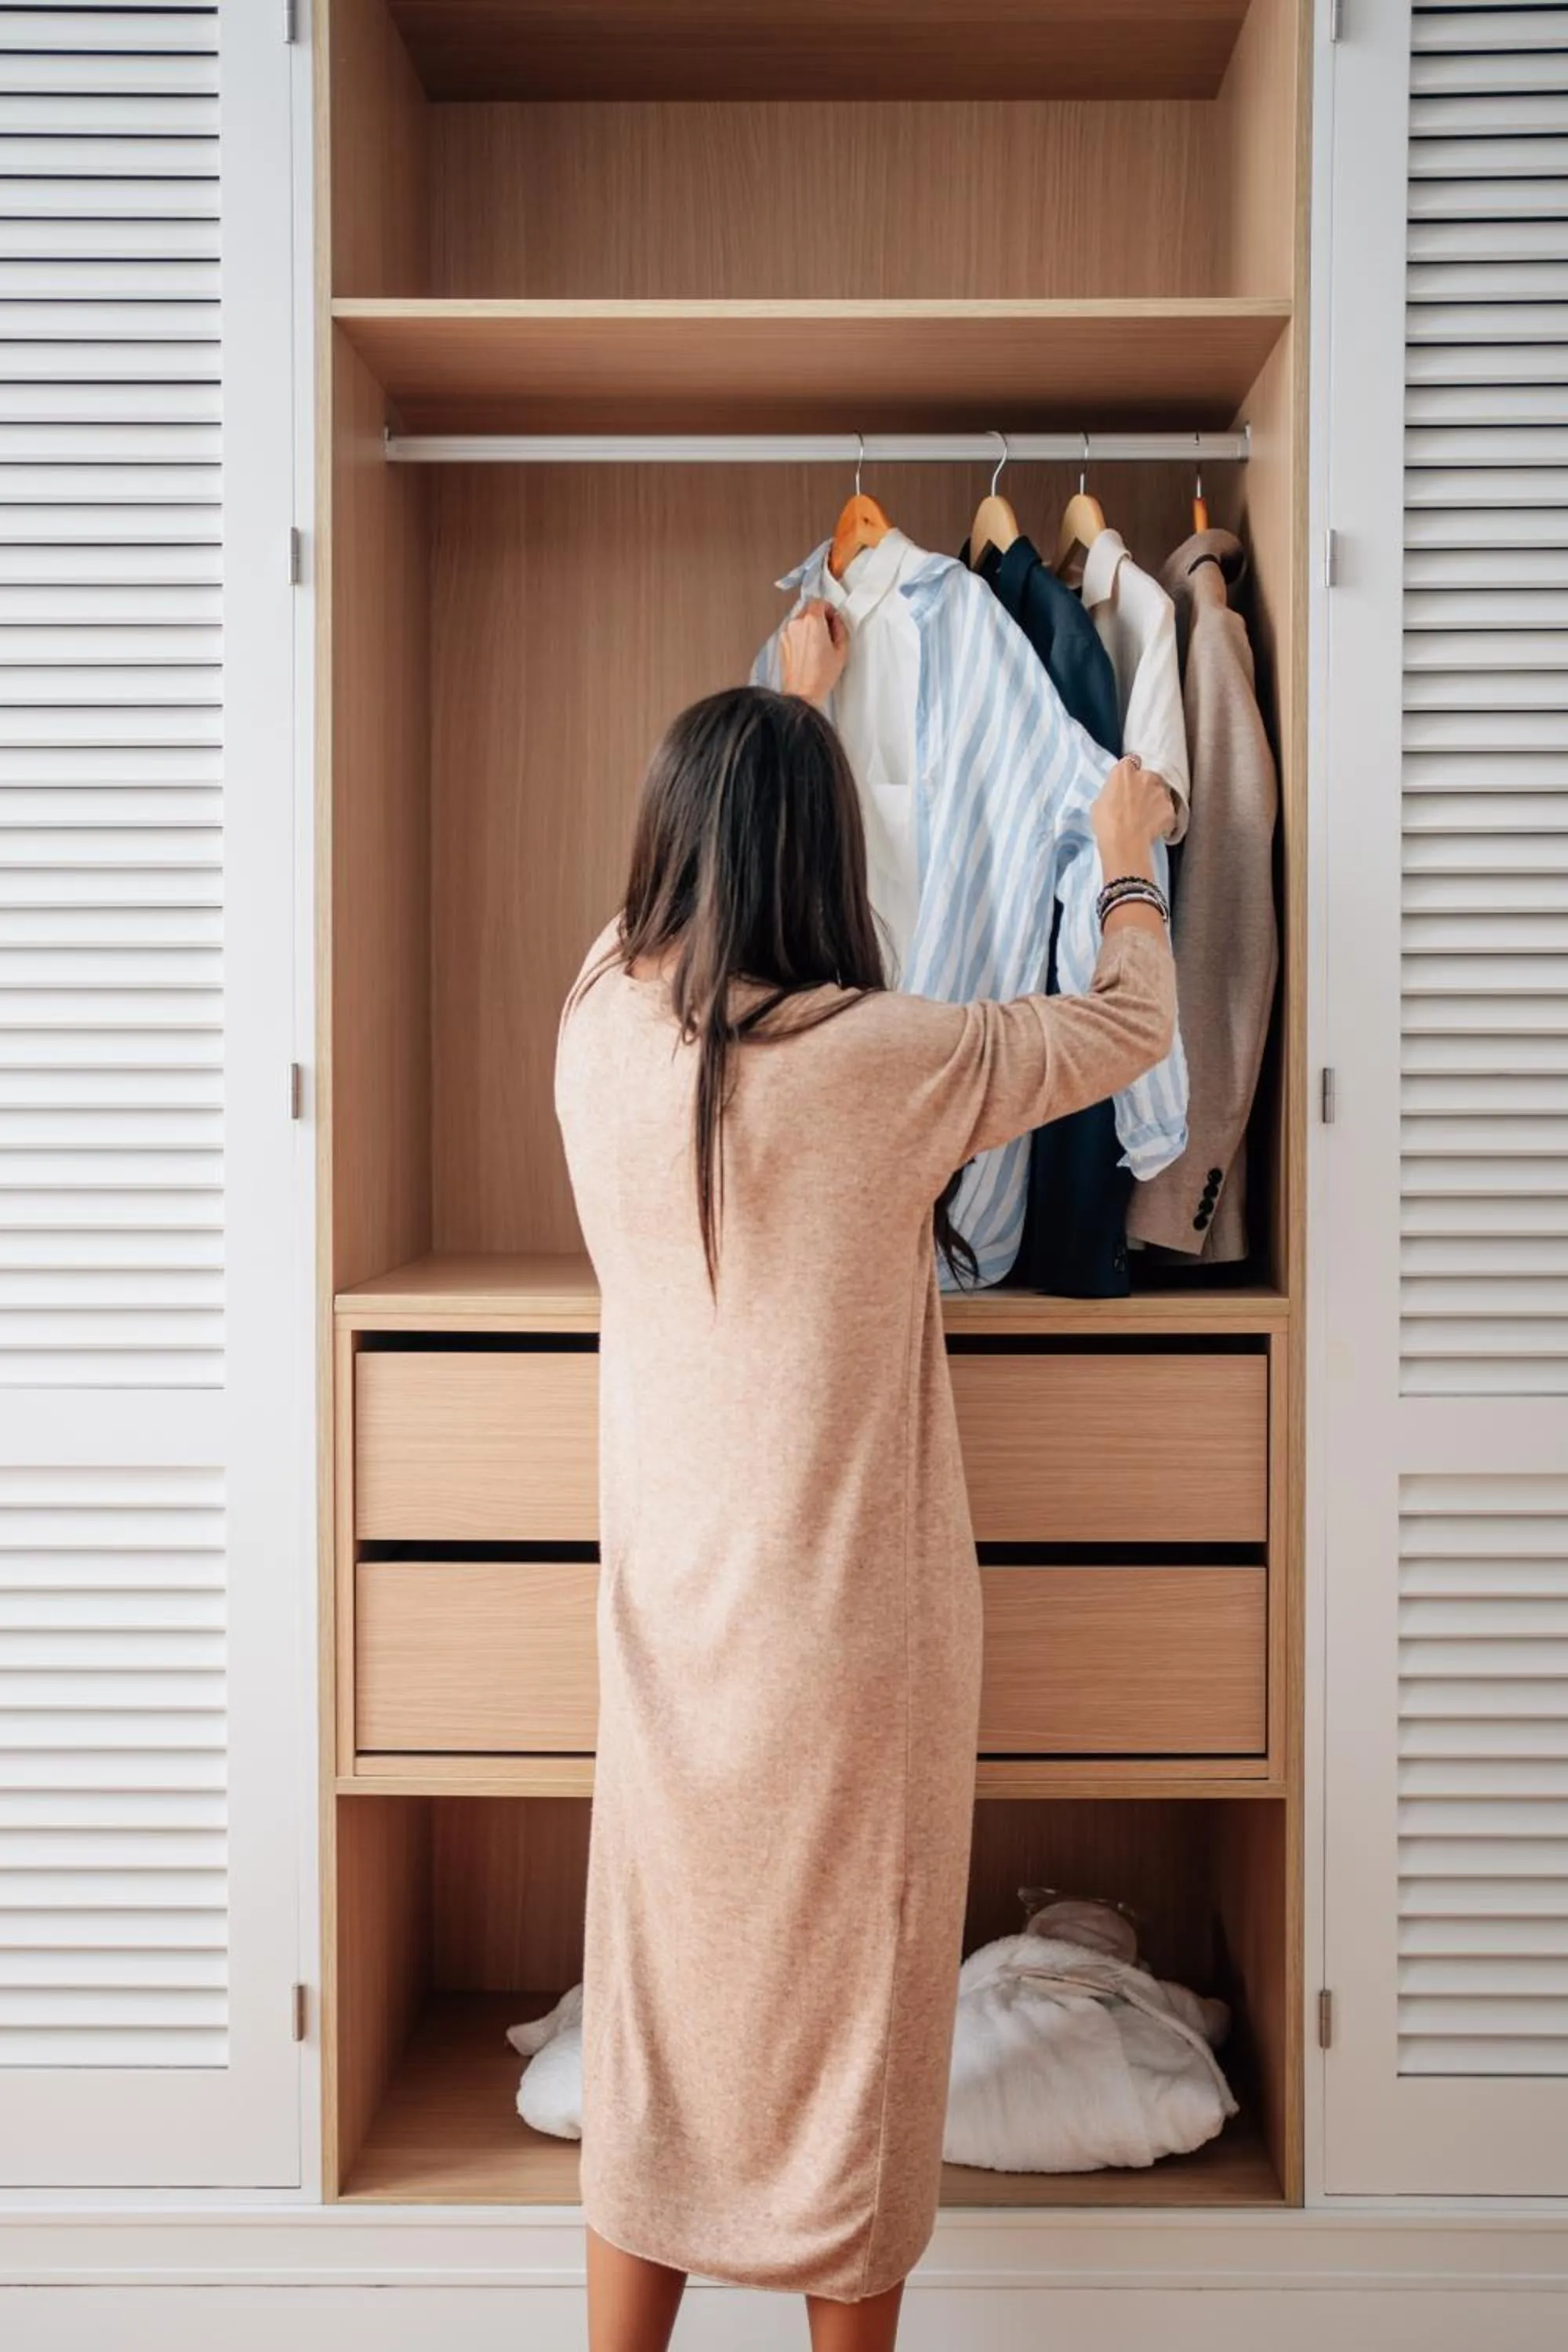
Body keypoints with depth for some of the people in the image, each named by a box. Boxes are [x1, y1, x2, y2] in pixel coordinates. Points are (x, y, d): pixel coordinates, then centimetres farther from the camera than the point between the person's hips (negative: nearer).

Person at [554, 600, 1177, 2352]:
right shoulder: (886, 1059, -20)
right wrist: (1127, 859, 16)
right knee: (848, 2009, 12)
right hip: (849, 1621, -4)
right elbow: (1135, 1025, -3)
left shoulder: (597, 1020, -6)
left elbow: (690, 870, 17)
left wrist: (787, 705, 31)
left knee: (660, 2005, 16)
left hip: (666, 1614, 5)